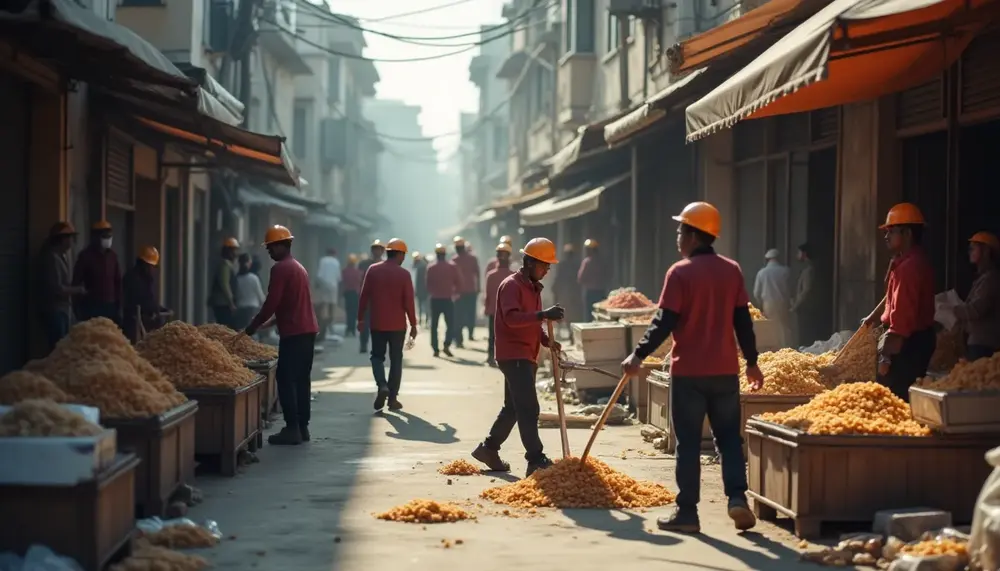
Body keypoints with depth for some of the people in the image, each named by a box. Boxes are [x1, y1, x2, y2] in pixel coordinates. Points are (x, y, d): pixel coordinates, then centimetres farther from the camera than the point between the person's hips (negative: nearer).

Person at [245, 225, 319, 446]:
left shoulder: (280, 269, -10)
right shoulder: (299, 267, 20)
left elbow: (271, 303, -16)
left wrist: (253, 326, -5)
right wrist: (268, 323, 26)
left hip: (293, 332, -9)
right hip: (308, 329, 9)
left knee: (286, 379, -7)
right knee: (301, 379, 11)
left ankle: (292, 429, -10)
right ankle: (302, 427, 12)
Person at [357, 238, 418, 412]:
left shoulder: (373, 270, -2)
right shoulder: (404, 274, -8)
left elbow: (364, 296, 0)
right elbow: (408, 302, -9)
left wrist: (361, 318, 8)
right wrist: (413, 325, -1)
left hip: (377, 323, 2)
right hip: (397, 324, -1)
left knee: (377, 356, 13)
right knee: (396, 360, 8)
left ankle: (382, 386, -12)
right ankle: (393, 398, 6)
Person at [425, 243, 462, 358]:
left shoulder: (431, 268, -2)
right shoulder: (453, 267, -2)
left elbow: (428, 285, 1)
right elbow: (458, 283, -3)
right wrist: (455, 293, 13)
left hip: (435, 300, 1)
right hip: (448, 299, -1)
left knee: (434, 325, 10)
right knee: (451, 323, 4)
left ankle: (435, 349, 6)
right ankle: (447, 345, -17)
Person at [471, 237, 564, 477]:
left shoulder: (533, 287, 18)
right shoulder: (511, 285, -13)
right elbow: (512, 318, -28)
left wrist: (546, 340, 7)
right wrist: (543, 314, -39)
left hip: (526, 356, 10)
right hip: (513, 355, -10)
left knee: (513, 407, 16)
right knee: (528, 408, -14)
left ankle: (488, 448, 27)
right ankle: (536, 461, -17)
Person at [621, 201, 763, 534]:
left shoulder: (680, 272, -8)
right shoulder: (732, 271, 5)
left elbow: (665, 322, -13)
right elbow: (743, 321, 7)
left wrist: (638, 355, -9)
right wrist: (752, 361, 14)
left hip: (688, 371, -4)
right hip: (725, 370, 4)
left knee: (688, 442, 2)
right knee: (729, 436, 12)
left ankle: (687, 512, 3)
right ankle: (737, 498, -3)